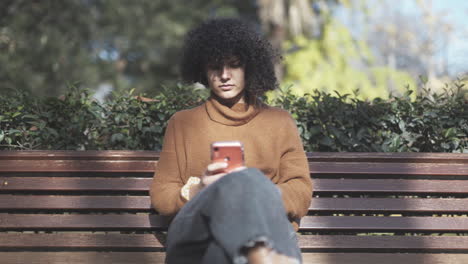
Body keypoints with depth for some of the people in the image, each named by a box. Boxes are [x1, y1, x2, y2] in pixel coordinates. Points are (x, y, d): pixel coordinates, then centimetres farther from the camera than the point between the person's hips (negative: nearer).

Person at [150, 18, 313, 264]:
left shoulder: (280, 122, 28)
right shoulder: (182, 123, 28)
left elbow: (301, 195, 16)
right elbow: (160, 197, 21)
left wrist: (261, 194, -6)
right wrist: (198, 190, -2)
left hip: (265, 227, 2)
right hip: (195, 232, -1)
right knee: (249, 178, -40)